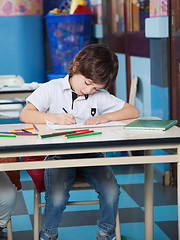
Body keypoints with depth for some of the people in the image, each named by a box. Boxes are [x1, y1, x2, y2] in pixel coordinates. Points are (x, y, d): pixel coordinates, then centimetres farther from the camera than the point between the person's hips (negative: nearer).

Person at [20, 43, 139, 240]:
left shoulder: (100, 96, 9)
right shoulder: (52, 89, 3)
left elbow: (133, 111, 6)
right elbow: (25, 115, -4)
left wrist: (105, 117, -11)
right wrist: (54, 117, -20)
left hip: (90, 153, 2)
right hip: (59, 153, -2)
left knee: (111, 191, -22)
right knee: (57, 197, -28)